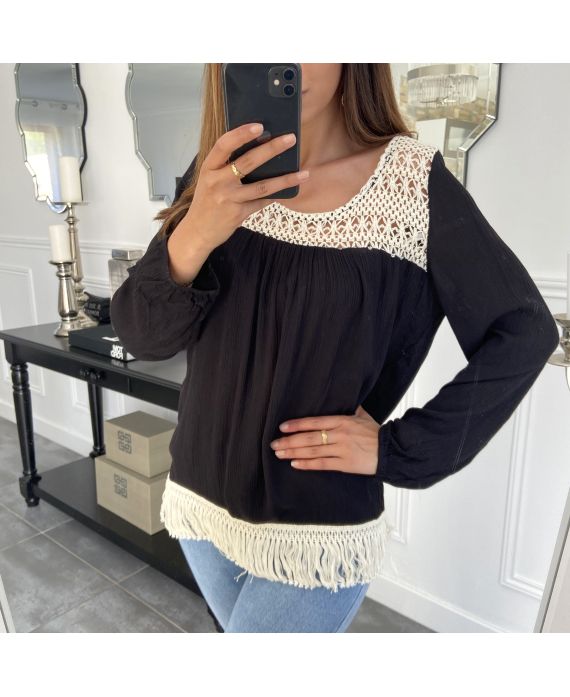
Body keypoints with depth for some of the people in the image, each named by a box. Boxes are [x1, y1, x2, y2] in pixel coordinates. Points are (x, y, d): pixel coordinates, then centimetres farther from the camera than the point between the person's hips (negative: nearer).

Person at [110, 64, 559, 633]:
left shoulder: (412, 182, -13)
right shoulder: (216, 175, -3)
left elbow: (524, 332, -6)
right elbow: (141, 337, -9)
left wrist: (400, 449, -12)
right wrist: (192, 238, -28)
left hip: (319, 532, -4)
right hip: (201, 502, 4)